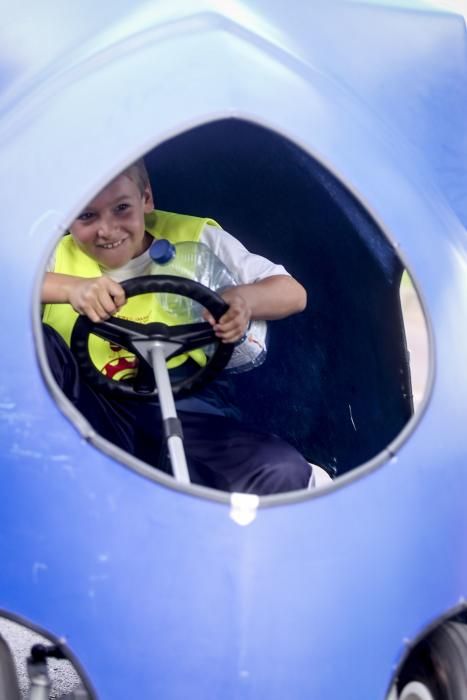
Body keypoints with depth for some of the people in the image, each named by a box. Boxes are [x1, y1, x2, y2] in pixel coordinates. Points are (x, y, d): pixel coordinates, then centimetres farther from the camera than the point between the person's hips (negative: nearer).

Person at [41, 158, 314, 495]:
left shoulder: (195, 240, 7)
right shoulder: (57, 257, 7)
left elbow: (292, 294, 5)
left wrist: (243, 298, -19)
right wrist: (70, 287, -27)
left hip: (187, 409, -1)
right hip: (91, 415, 1)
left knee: (283, 474, -28)